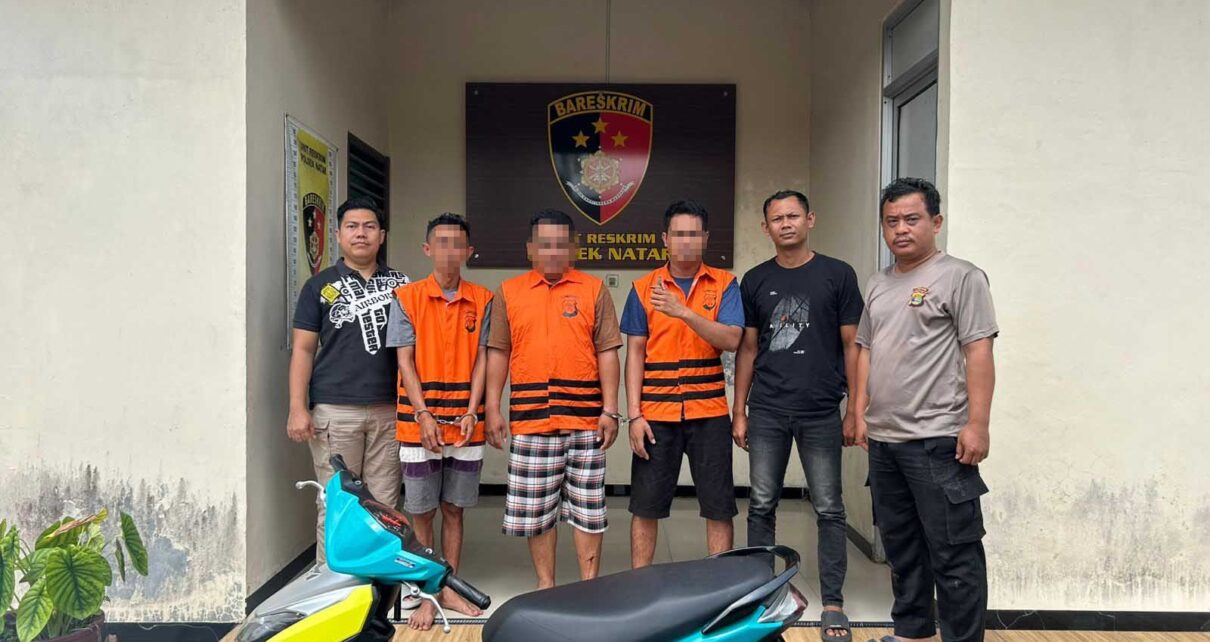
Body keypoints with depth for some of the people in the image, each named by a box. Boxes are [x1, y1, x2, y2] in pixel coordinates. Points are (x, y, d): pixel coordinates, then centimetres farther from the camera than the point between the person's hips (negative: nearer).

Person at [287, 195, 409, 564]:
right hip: (334, 411, -2)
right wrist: (298, 408, -5)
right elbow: (303, 349, 4)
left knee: (385, 505, 3)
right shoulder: (320, 286, 8)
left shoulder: (401, 284, 13)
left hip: (389, 410, 2)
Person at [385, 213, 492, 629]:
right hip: (419, 423, -1)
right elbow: (405, 362, -4)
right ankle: (426, 596, 16)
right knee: (421, 513, 5)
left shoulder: (483, 300, 5)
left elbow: (481, 359, 2)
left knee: (454, 509, 11)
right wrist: (423, 416, -13)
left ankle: (450, 589, 23)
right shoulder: (406, 297, 0)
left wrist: (471, 412, -9)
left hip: (465, 424, 2)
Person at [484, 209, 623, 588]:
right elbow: (498, 353, 10)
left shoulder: (594, 290, 7)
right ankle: (545, 587, 22)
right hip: (530, 418, 1)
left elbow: (607, 353, 4)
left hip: (586, 418, -1)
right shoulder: (508, 292, 10)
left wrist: (610, 411, -2)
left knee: (587, 509, 6)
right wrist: (493, 409, 3)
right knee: (535, 509, 7)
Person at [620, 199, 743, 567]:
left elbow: (731, 340, -10)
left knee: (719, 507, 5)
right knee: (646, 506, 6)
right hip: (655, 413, 0)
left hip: (709, 411, 0)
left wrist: (683, 312, -23)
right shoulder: (644, 288, 5)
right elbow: (635, 353, 3)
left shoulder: (724, 284, 3)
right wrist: (634, 415, -3)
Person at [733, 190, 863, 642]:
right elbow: (747, 349, 11)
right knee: (761, 505, 8)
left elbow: (852, 346, 3)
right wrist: (739, 412, 7)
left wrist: (855, 410, -1)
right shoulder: (755, 281, 8)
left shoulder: (838, 275, 2)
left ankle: (833, 603, 16)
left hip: (821, 413, -2)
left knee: (828, 509, 4)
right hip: (766, 412, 2)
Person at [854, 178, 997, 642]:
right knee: (901, 548, 17)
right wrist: (861, 412, 13)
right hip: (883, 440, 7)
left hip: (938, 440, -7)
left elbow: (978, 353, -11)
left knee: (953, 555, -1)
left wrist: (977, 424, -16)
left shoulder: (960, 277, -5)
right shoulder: (878, 285, 16)